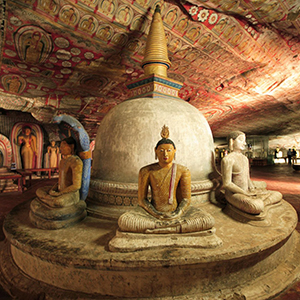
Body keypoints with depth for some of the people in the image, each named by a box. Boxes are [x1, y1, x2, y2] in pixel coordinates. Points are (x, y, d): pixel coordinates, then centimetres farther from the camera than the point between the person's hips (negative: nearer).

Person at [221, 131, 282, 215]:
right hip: (234, 194, -8)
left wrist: (253, 190, -2)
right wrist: (247, 193, -15)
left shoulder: (245, 159, 13)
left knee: (278, 195, 1)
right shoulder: (227, 159, -15)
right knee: (257, 207, -36)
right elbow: (227, 184, -18)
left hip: (246, 192, 9)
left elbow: (247, 179, 17)